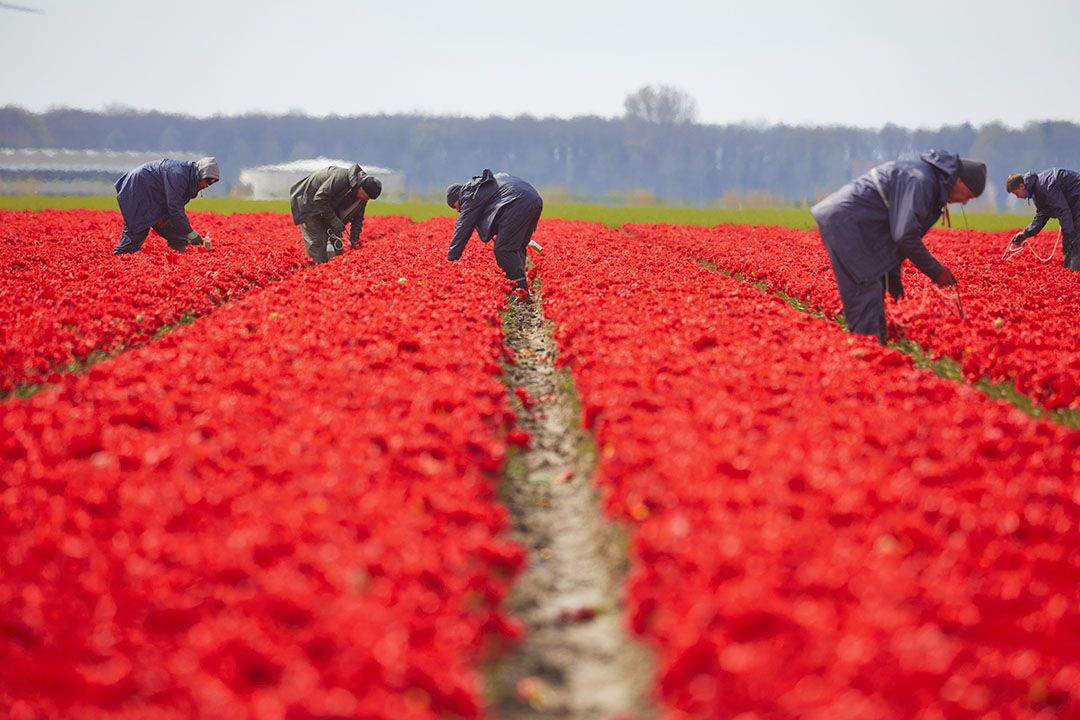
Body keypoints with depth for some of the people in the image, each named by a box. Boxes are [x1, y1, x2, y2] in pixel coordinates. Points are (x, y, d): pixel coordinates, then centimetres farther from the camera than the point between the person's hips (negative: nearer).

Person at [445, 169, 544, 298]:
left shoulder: (470, 195, 5)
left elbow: (462, 229, 2)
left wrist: (451, 260, 4)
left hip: (518, 202, -10)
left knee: (503, 250, -7)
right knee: (517, 249, 16)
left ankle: (521, 290, -13)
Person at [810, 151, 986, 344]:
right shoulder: (920, 181, -20)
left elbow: (897, 231, 22)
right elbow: (905, 236, -23)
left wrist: (893, 274, 19)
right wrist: (936, 271, -12)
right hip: (845, 221, -11)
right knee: (867, 295, -13)